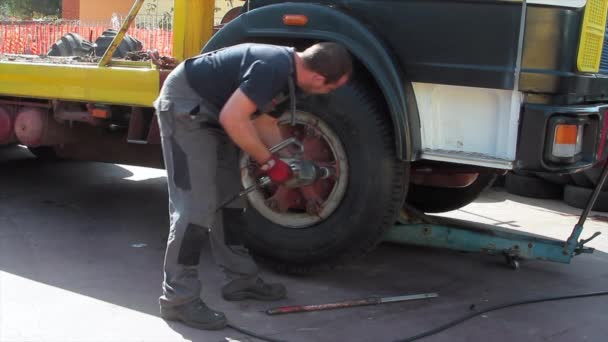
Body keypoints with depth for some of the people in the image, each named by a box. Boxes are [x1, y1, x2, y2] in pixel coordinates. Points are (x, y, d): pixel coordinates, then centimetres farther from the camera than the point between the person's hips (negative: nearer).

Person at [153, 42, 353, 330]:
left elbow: (264, 120, 16)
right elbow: (232, 118, -30)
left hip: (210, 109, 10)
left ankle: (241, 279, 25)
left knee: (228, 197, 14)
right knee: (196, 205, -13)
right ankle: (179, 298, -7)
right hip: (184, 104, -10)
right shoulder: (274, 67, -27)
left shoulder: (289, 75, 4)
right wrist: (269, 163, -20)